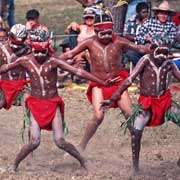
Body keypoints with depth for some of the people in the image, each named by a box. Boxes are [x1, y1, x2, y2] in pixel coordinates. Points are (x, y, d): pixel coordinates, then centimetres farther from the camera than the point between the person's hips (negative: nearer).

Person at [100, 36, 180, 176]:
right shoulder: (145, 61, -11)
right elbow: (129, 80, -16)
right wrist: (112, 100, -19)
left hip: (165, 102, 4)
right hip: (146, 103, -4)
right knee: (136, 131, -23)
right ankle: (135, 167, -9)